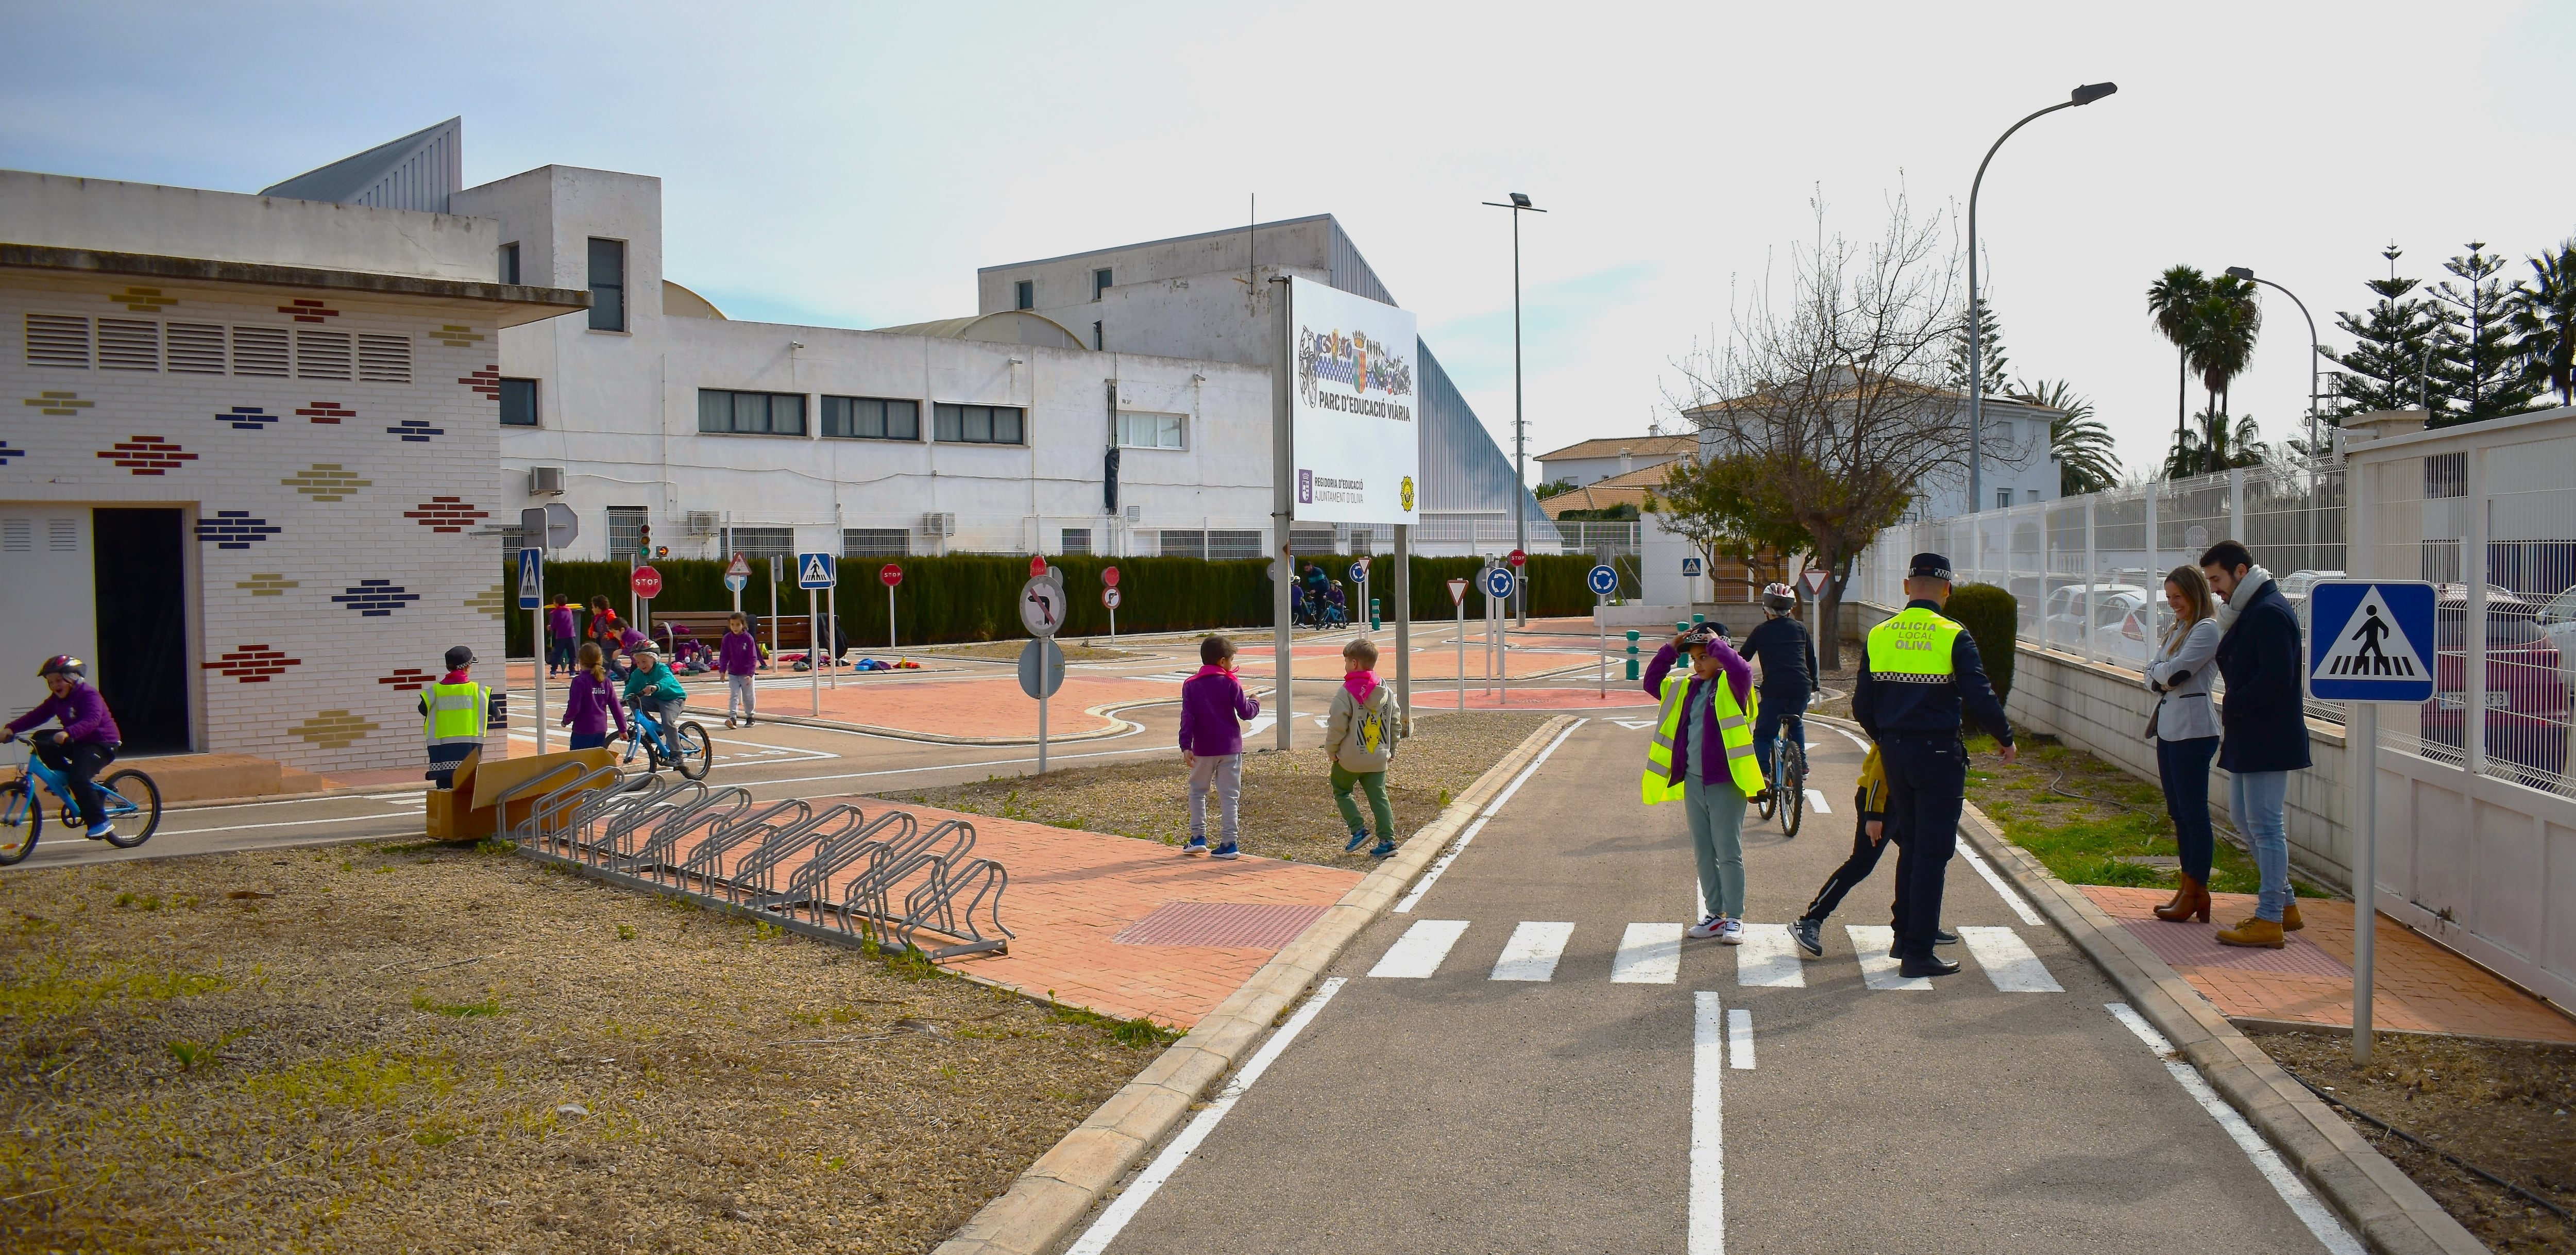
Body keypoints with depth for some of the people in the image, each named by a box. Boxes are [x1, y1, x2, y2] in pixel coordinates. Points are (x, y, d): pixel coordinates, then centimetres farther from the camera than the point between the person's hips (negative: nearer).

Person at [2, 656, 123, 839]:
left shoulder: (89, 695, -19)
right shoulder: (56, 699, 6)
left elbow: (92, 720, -35)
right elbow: (37, 715, -1)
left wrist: (67, 733, -50)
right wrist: (11, 728, -14)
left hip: (102, 743, -9)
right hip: (77, 743, 9)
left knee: (79, 777, -26)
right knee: (41, 741, -3)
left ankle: (100, 823, -20)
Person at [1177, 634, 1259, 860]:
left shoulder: (1191, 685, 2)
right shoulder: (1230, 683, -3)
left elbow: (1187, 717, -6)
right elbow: (1245, 712, -5)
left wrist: (1186, 747, -10)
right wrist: (1254, 703, 16)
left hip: (1203, 750, 1)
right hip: (1230, 748, -1)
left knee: (1197, 791, 17)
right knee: (1229, 795, 3)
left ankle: (1198, 838, 12)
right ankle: (1229, 844, 1)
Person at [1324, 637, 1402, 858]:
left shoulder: (1346, 692, -15)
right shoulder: (1387, 692, 3)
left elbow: (1337, 726, -15)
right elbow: (1394, 722, 10)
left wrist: (1331, 750, 0)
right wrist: (1391, 751, 21)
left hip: (1350, 758, -5)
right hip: (1378, 758, 5)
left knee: (1341, 792, 15)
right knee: (1379, 797, 8)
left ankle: (1358, 830, 3)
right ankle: (1387, 840, 1)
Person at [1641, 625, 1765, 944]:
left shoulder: (1732, 686, -6)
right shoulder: (1686, 688, 12)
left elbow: (1742, 671, -28)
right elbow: (1653, 682, 19)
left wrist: (1715, 643, -16)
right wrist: (1671, 649, 8)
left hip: (1725, 783, -7)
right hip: (1693, 782, 7)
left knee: (1729, 853, -1)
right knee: (1703, 853, 11)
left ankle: (1734, 919, 7)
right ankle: (1715, 915, 20)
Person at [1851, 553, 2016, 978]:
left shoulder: (1879, 636, 3)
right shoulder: (1953, 636, -10)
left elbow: (1862, 707, 5)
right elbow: (1980, 698, -14)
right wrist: (2006, 738, 2)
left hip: (1895, 752, 5)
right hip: (1939, 752, -5)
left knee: (1910, 845, 20)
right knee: (1932, 853, 1)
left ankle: (1904, 938, 26)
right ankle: (1918, 953, 3)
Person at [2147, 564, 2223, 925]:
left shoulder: (2207, 629, -11)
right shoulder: (2176, 628, 18)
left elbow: (2174, 672, -18)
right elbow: (2153, 675, 13)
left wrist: (2159, 672, 2)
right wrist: (2161, 677, -8)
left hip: (2193, 729, -9)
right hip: (2168, 727, 9)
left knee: (2194, 813, -3)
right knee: (2178, 812, 12)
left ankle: (2195, 894, 2)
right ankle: (2188, 886, 18)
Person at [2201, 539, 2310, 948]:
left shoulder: (2269, 612, -17)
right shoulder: (2252, 611, 16)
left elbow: (2275, 679, -24)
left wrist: (2232, 708, -16)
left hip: (2267, 741, -11)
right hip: (2248, 738, 11)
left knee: (2265, 825, -5)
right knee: (2243, 816, 17)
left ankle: (2269, 921, 0)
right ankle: (2285, 904, 26)